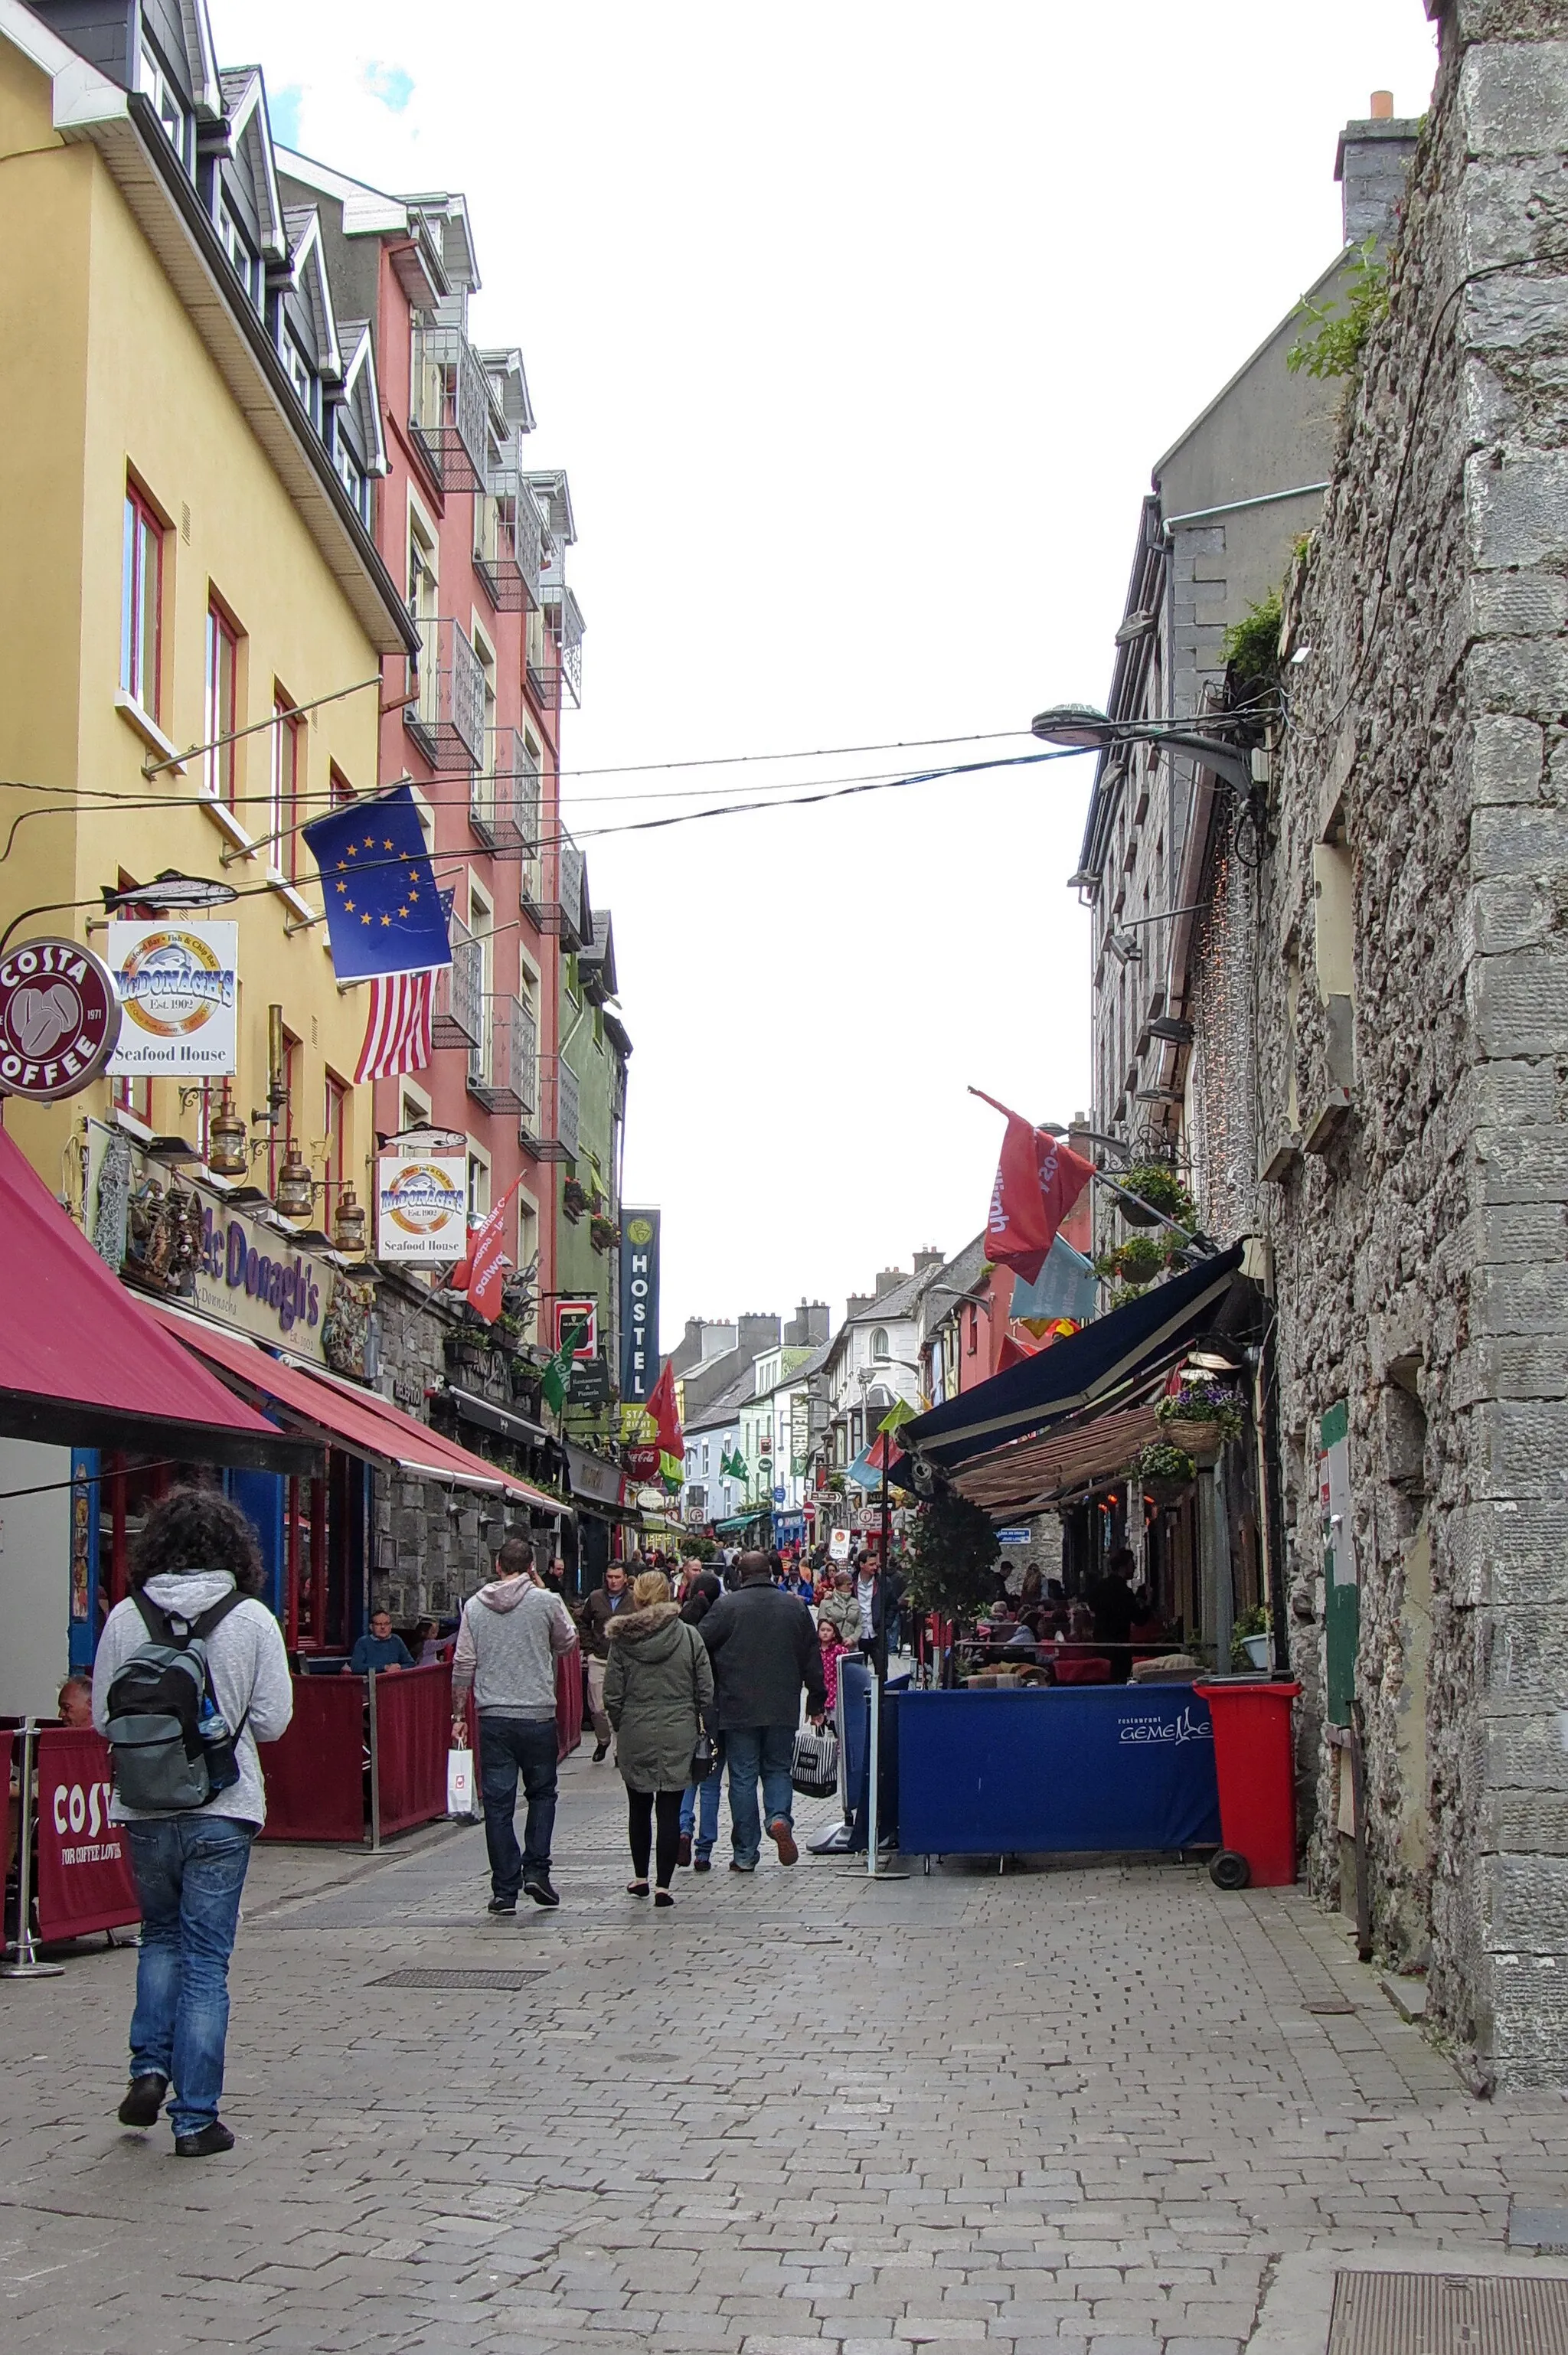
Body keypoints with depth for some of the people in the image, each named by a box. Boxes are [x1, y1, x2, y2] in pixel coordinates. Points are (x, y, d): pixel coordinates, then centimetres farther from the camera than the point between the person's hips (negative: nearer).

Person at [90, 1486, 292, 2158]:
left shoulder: (126, 1617, -4)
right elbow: (273, 1720, -6)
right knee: (206, 1958, 6)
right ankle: (195, 2117, 8)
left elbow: (103, 1718, 1)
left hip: (145, 1809, 2)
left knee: (161, 1936, 24)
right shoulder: (251, 1618, -7)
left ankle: (149, 2068, 12)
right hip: (223, 1809, -2)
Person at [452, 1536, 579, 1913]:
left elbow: (463, 1664, 4)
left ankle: (504, 1889, 5)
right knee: (542, 1792, 16)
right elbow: (568, 1643, 12)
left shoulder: (474, 1606, 3)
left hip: (493, 1718, 1)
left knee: (498, 1803, 4)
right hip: (538, 1715, -1)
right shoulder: (546, 1602, -4)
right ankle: (536, 1869, 3)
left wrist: (459, 1714, 11)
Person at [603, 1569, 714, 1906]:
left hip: (635, 1737, 1)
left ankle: (640, 1877, 26)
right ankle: (663, 1885, -1)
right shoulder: (689, 1636, -4)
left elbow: (612, 1695, -2)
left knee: (639, 1807, 17)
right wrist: (701, 1726, 10)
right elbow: (706, 1691, -2)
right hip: (678, 1736, -1)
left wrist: (621, 1727, 12)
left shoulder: (622, 1640, -4)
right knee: (670, 1810, 1)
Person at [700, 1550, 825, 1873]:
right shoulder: (796, 1607, 5)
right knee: (778, 1770, 17)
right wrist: (817, 1702, 19)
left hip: (738, 1710, -2)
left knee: (743, 1777, 4)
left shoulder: (727, 1606, -5)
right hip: (783, 1710, 2)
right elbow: (813, 1659, 10)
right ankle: (780, 1818, -11)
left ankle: (745, 1854, 7)